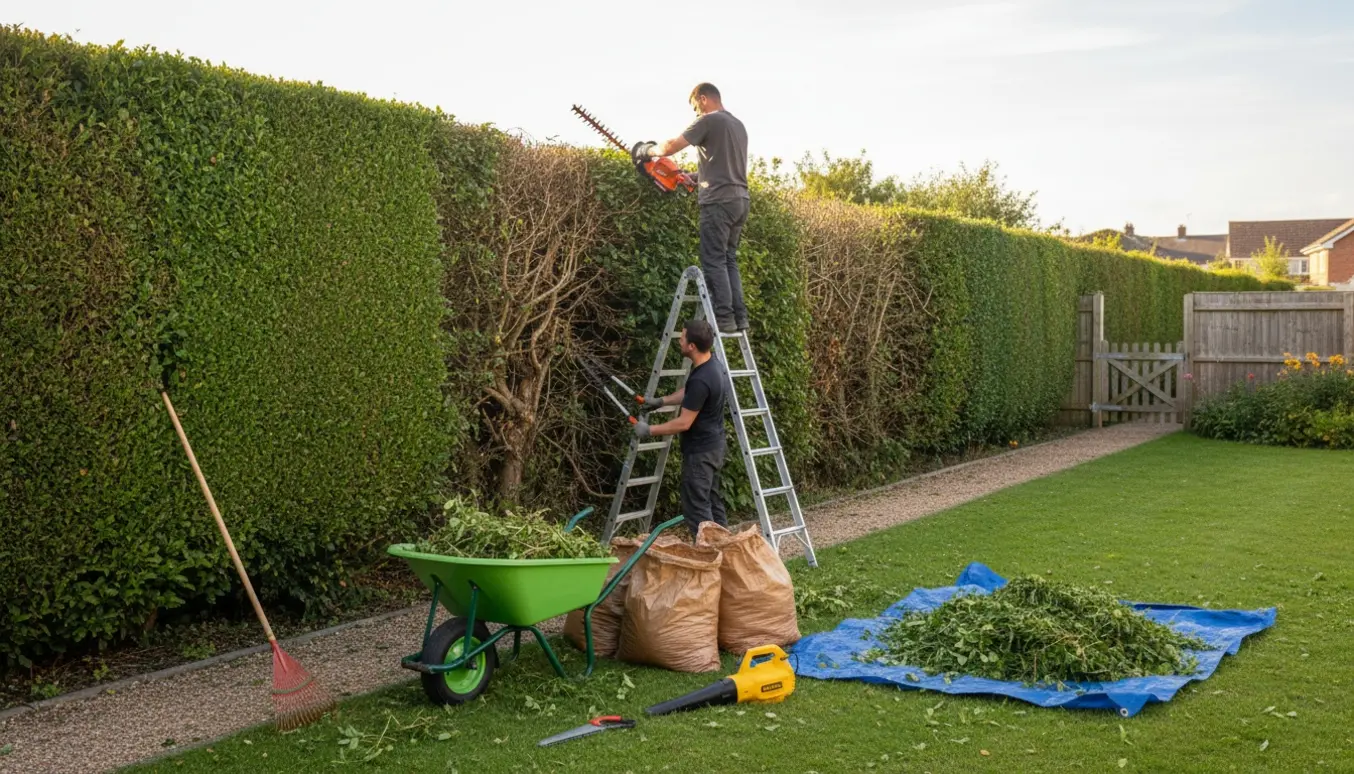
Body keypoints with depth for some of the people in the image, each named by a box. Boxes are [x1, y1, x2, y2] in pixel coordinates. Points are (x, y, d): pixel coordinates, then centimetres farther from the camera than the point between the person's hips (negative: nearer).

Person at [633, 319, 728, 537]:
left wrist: (649, 430, -14)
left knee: (696, 508, -1)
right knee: (712, 501, 20)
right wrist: (661, 401, 18)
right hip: (713, 446, 10)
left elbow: (683, 423, -25)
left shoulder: (700, 380, -30)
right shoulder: (712, 364, 0)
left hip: (700, 452, -10)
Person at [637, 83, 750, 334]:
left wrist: (650, 150, 10)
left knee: (714, 261, -4)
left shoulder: (708, 121, -5)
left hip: (719, 202, -8)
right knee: (729, 260, 12)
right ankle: (739, 317, 6)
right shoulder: (738, 125, 21)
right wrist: (694, 177, 23)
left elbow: (671, 147, -9)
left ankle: (724, 318, -8)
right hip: (740, 200, 8)